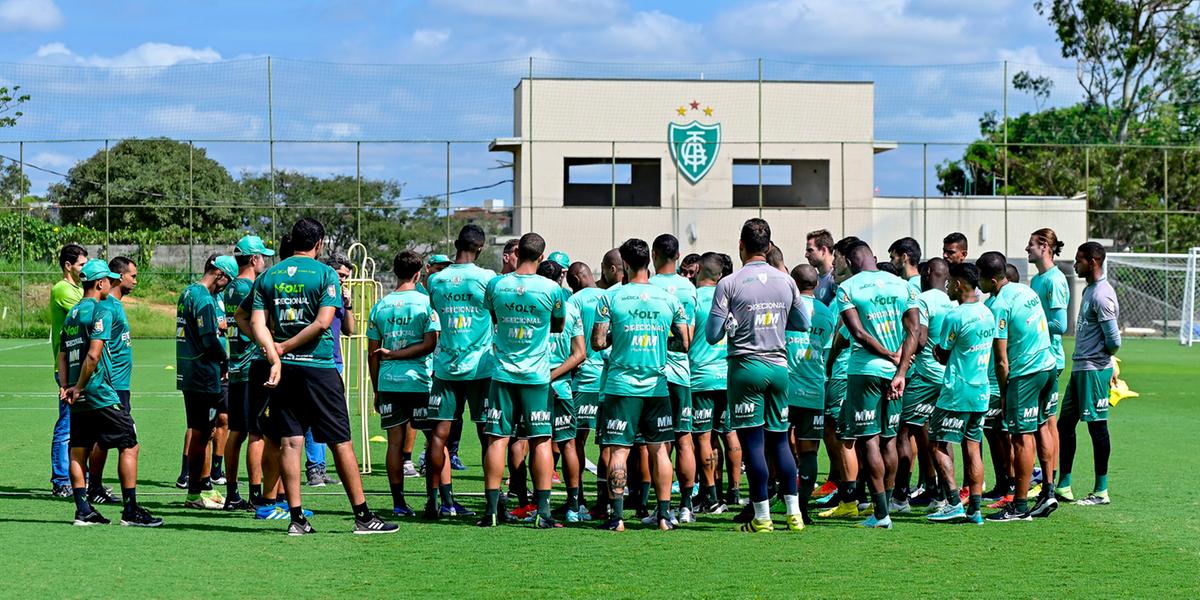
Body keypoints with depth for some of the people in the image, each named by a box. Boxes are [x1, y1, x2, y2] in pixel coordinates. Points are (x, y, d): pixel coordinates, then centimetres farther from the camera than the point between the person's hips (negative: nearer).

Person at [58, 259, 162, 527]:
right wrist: (78, 388, -12)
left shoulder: (71, 314, 16)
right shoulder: (101, 309, -10)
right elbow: (94, 354, -18)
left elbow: (62, 356, 14)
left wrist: (65, 386, 5)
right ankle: (130, 510, -5)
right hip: (99, 394, -9)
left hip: (79, 399, 9)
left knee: (78, 451, 9)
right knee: (129, 445, -3)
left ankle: (83, 510, 11)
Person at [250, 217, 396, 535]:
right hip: (318, 367, -3)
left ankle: (297, 518, 2)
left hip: (284, 367, 4)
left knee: (289, 442, 4)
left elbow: (258, 323, -3)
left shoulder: (268, 276, 9)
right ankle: (363, 516, 5)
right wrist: (285, 348, -7)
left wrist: (275, 355, -12)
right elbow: (323, 322, -13)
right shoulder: (325, 274, -3)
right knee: (341, 442, 1)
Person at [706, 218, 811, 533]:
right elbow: (803, 323, 16)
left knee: (752, 442, -1)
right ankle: (794, 513, 8)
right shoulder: (786, 282, 5)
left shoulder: (729, 284, -8)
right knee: (779, 439, 12)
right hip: (779, 366, 4)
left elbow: (713, 334, -8)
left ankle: (762, 517, -1)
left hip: (746, 367, -4)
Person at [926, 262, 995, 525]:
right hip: (981, 392, 8)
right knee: (972, 447, 10)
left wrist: (935, 347, 15)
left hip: (957, 392, -8)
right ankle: (974, 509, 9)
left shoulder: (955, 316, -15)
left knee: (939, 445, -2)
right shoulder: (988, 314, 10)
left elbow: (942, 356, -7)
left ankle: (954, 503, -11)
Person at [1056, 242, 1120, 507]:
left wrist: (1102, 357, -4)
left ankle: (1101, 491, 4)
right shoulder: (1089, 290, 14)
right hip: (1080, 368, 10)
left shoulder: (1102, 295, -18)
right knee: (1065, 424, 12)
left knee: (1097, 426, -3)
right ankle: (1063, 486, 19)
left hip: (1094, 370, -10)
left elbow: (1113, 340, -21)